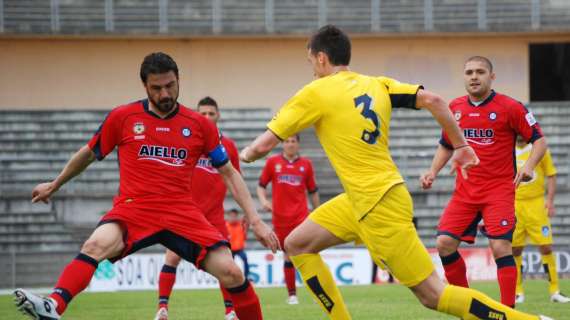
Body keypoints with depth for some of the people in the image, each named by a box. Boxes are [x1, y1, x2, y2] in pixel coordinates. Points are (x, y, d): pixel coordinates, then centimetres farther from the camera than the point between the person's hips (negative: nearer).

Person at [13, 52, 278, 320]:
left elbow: (229, 173, 11)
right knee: (96, 246, -33)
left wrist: (255, 220, 2)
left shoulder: (200, 125, 6)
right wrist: (54, 185, 33)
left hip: (182, 213, 1)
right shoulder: (122, 117, 4)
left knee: (231, 273, -14)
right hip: (132, 208, -1)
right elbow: (89, 154, 21)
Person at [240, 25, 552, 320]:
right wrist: (461, 145, 9)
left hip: (379, 207, -9)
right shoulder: (376, 84, 9)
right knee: (297, 244, 14)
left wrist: (244, 154, 15)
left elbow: (264, 144, -7)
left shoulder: (315, 93, -9)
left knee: (433, 295, -7)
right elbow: (432, 100, 0)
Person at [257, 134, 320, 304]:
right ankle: (292, 294, 16)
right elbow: (261, 185, 9)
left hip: (301, 216, -1)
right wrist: (264, 201, -9)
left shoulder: (306, 163, 6)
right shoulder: (272, 162, 4)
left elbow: (313, 191, 13)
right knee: (288, 256, 6)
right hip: (280, 217, 1)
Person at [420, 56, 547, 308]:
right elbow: (446, 145, 22)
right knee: (444, 243, -6)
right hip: (465, 190, 5)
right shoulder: (454, 108, 7)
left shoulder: (509, 107, -7)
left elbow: (539, 140, -3)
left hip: (499, 190, -5)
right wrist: (433, 171, 8)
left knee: (500, 247, -15)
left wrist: (528, 166, -20)